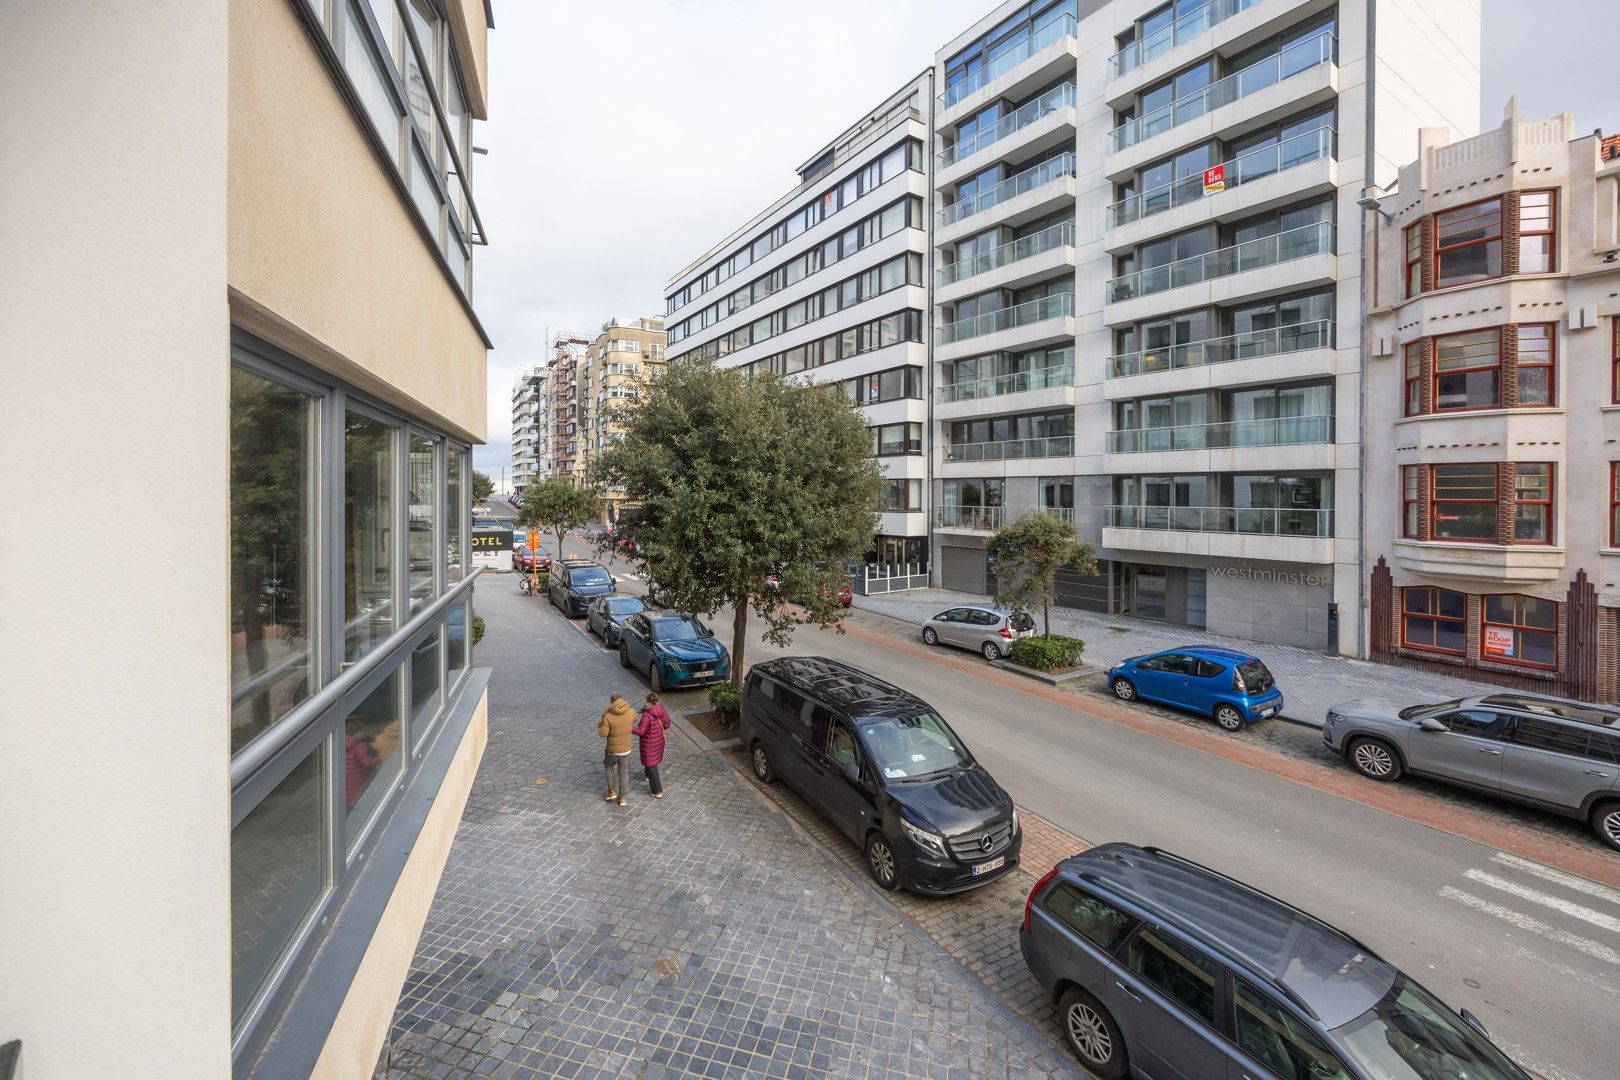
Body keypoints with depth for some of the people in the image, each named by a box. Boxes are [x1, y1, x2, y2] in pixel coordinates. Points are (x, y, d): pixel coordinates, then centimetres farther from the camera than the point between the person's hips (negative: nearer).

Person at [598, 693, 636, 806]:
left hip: (612, 750, -2)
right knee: (623, 772, 22)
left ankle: (612, 792, 32)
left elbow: (603, 734, -15)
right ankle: (622, 798, 30)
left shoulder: (608, 716, -24)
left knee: (608, 766, 30)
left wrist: (599, 727, 6)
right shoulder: (631, 712, -15)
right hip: (626, 750, 2)